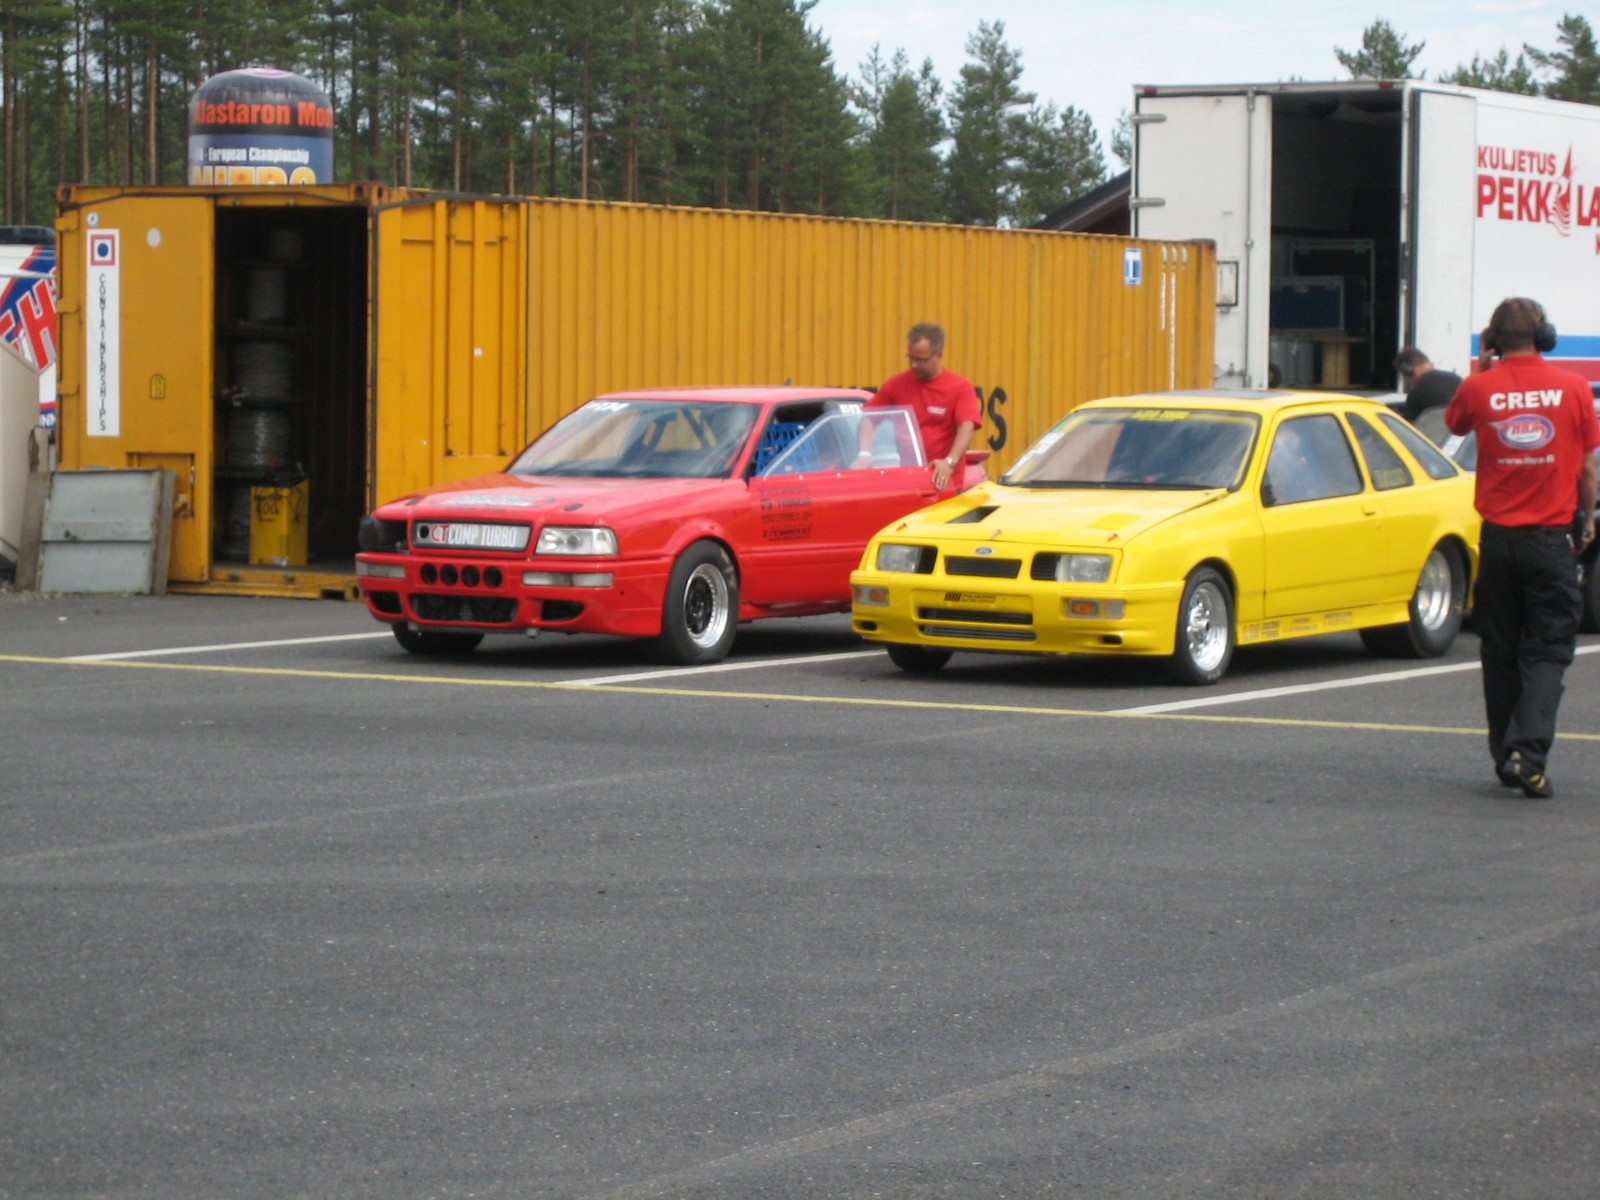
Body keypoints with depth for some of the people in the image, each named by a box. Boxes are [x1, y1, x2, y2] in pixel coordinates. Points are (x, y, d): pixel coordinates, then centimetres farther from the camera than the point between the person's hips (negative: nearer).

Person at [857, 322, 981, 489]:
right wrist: (865, 454, -11)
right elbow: (868, 419, 7)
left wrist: (950, 462, -31)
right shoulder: (895, 385, 6)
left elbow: (967, 428, -14)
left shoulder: (961, 388, -2)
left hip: (941, 482, -2)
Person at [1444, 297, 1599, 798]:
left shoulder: (1480, 388, -5)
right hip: (1552, 535, -1)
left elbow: (1454, 422, 18)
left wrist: (1479, 369, 19)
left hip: (1499, 536, 1)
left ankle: (1506, 755, 18)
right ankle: (1528, 752, -15)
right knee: (1547, 650, 1)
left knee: (1500, 650, 13)